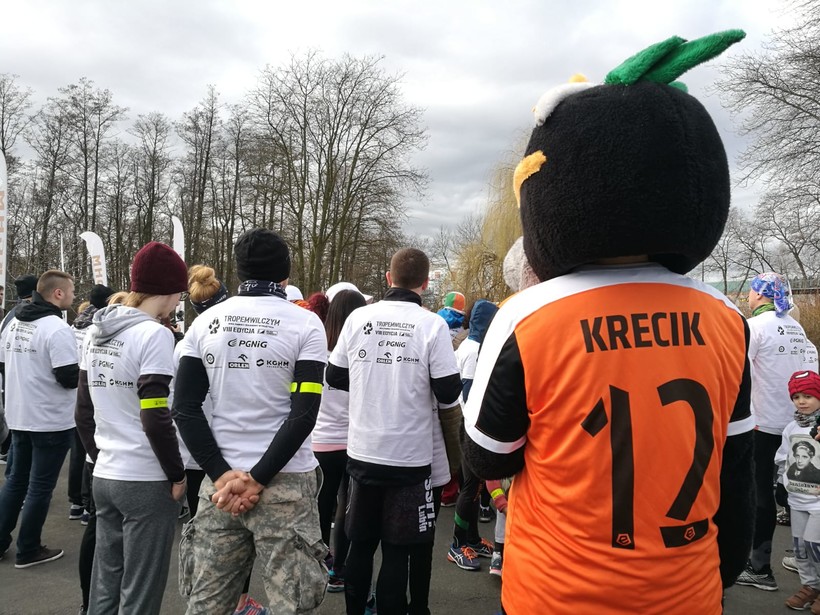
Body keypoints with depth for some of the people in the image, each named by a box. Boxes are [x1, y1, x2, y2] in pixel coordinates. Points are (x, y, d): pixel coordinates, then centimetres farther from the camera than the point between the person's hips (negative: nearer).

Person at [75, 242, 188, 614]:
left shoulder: (96, 332, 8)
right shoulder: (154, 335, -16)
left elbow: (83, 412, 12)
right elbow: (155, 419, -20)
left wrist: (100, 459, 19)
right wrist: (177, 474, -10)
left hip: (104, 477, 8)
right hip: (147, 481, -8)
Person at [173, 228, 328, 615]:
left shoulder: (205, 323, 5)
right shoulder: (305, 324, -4)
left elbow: (185, 409, 0)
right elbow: (303, 415, -12)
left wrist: (223, 474, -4)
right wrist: (257, 479, -9)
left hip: (220, 481, 3)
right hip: (286, 483, -3)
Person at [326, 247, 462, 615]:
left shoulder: (358, 318, -3)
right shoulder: (432, 325, -11)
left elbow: (334, 377, 5)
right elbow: (448, 392, -11)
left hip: (362, 451, 3)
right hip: (409, 456, -3)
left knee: (360, 544, 17)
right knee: (396, 550, 9)